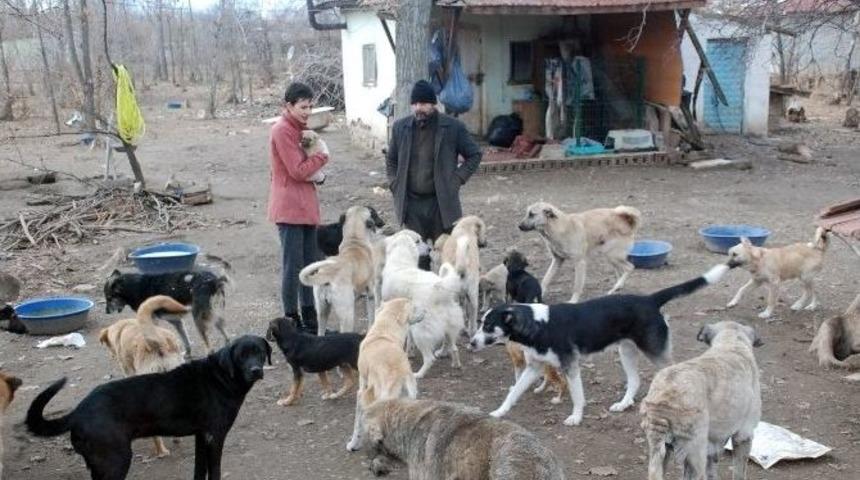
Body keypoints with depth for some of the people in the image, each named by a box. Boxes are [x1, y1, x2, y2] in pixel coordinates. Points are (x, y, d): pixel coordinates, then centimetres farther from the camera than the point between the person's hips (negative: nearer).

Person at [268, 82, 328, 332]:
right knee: (293, 264, -5)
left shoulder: (298, 128, 16)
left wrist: (315, 172, -1)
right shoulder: (282, 131, -14)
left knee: (309, 262, 13)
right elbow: (298, 171, -17)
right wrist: (321, 155, -5)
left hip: (306, 205, 9)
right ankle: (291, 318, 2)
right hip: (290, 206, -9)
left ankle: (309, 316, 22)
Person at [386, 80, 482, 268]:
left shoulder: (453, 127, -5)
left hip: (442, 202, -2)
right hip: (411, 203, 2)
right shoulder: (400, 127, 4)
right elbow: (391, 160, 17)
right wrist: (396, 185, 5)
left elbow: (474, 155, 5)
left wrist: (457, 179, -5)